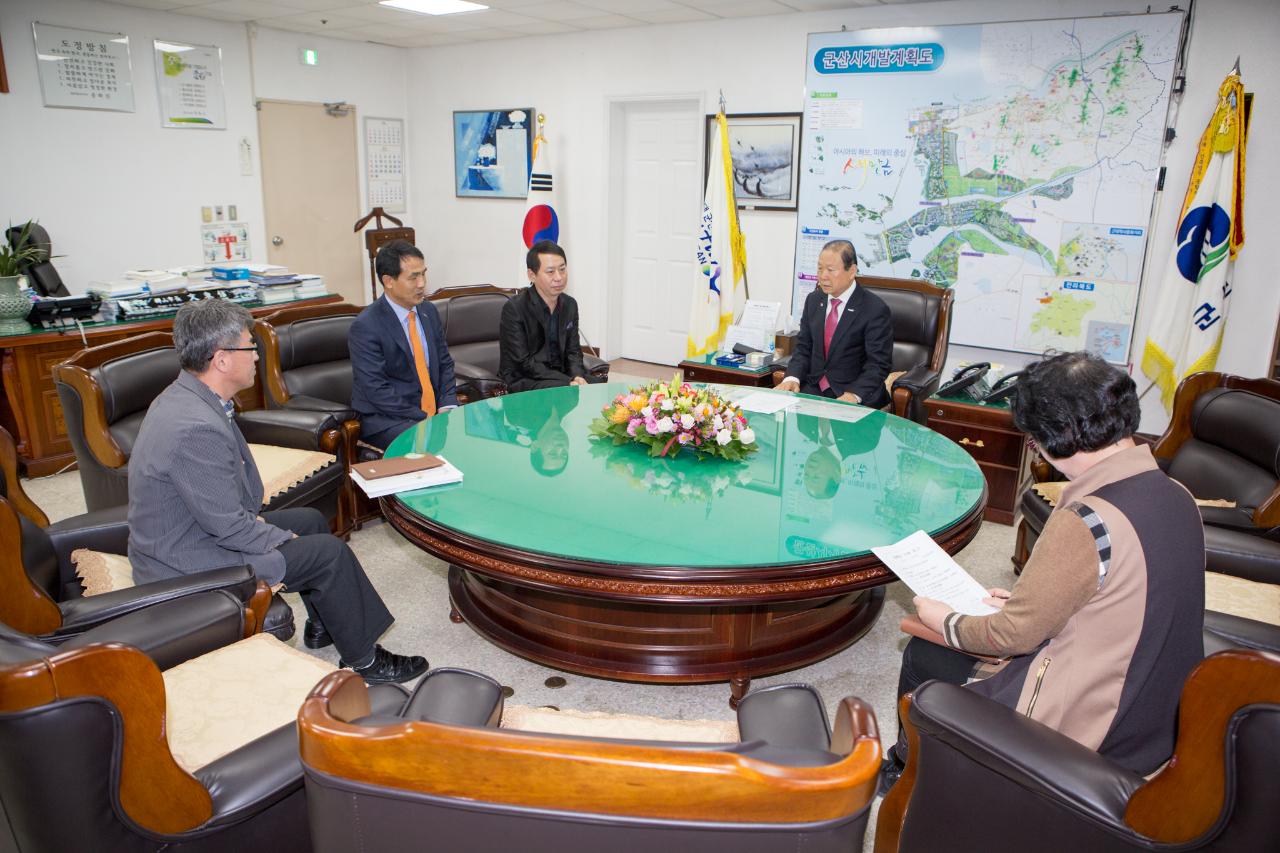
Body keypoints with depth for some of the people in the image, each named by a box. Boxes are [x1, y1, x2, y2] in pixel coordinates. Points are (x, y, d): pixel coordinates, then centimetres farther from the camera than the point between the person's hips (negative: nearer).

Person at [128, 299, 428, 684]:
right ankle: (363, 659, 11)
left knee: (311, 519, 18)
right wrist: (283, 540, -10)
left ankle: (323, 626, 34)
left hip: (180, 536, 10)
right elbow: (229, 527, -26)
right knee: (329, 553, -7)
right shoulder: (196, 428, -32)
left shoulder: (183, 396, 0)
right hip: (188, 567, -10)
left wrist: (254, 519, 4)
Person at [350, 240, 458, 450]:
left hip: (435, 409, 6)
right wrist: (425, 420, -20)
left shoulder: (429, 311, 8)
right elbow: (377, 391, -17)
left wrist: (447, 406, -3)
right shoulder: (365, 327, -13)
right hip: (386, 419, -6)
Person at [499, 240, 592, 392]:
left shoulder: (570, 305, 5)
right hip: (524, 379, -6)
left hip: (560, 375, 6)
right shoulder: (514, 309, -14)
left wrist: (577, 376, -14)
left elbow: (573, 351, 9)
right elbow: (524, 362, -17)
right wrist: (568, 381, -24)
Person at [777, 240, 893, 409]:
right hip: (813, 388, 5)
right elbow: (803, 348, 10)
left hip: (855, 395, -4)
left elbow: (878, 363, -12)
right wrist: (792, 378, -9)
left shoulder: (875, 309, -10)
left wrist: (854, 395, -27)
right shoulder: (813, 300, 8)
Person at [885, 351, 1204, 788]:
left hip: (1081, 723, -8)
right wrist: (1026, 600, 12)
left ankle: (908, 770, 39)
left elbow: (1016, 634, -19)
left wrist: (944, 621, -2)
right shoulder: (1176, 496, -4)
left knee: (923, 655, 12)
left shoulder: (1085, 521, -31)